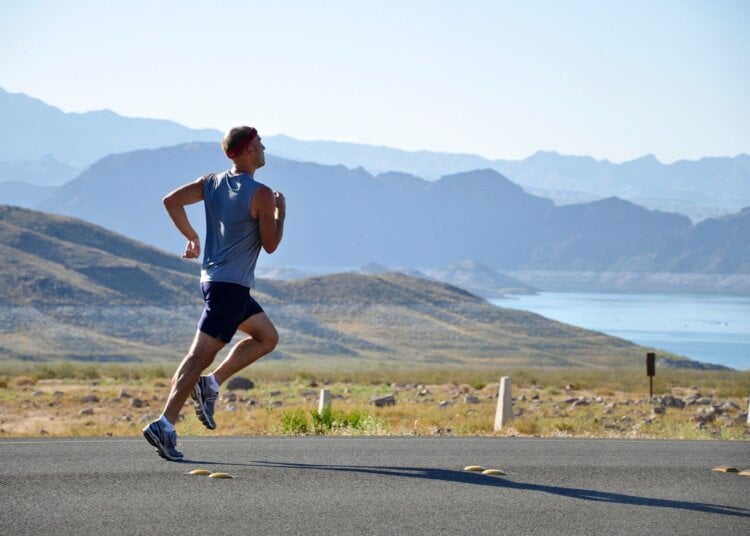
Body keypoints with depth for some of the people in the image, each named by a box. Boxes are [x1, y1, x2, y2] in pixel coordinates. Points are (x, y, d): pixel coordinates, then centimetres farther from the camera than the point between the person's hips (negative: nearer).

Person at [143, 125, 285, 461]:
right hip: (231, 285, -9)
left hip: (213, 278, 9)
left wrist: (191, 237, 13)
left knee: (267, 337, 20)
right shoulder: (261, 195, -13)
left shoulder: (212, 183, 8)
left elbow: (171, 201, 3)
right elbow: (270, 245, -9)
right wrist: (281, 213, 6)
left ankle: (210, 384, 10)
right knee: (201, 354, -10)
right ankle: (165, 425, -15)